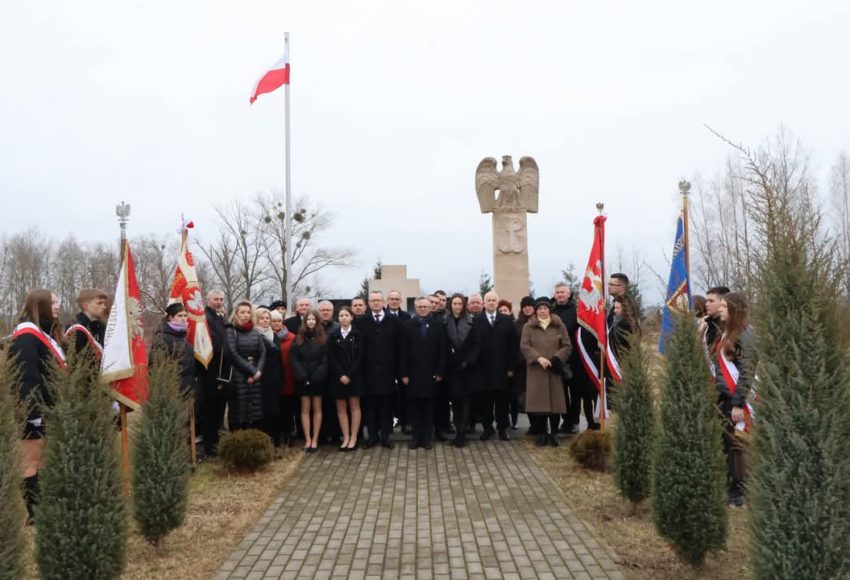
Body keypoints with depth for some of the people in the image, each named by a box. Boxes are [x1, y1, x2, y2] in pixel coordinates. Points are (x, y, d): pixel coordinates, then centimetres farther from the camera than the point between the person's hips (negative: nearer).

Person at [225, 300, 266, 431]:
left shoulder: (255, 332, 14)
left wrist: (258, 371, -7)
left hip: (255, 377, 5)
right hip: (238, 377, -5)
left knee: (256, 413, 3)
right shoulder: (230, 331, -2)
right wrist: (251, 371, -9)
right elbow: (233, 355, -10)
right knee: (239, 414, -5)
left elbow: (262, 353, 9)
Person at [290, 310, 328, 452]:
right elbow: (293, 358, 0)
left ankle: (315, 440, 6)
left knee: (317, 409, 3)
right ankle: (308, 440, 6)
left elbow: (326, 359, -2)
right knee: (305, 409, 2)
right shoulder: (298, 338, 7)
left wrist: (317, 376, -14)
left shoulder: (322, 339, 3)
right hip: (303, 379, 1)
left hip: (318, 379, -1)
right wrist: (302, 376, -12)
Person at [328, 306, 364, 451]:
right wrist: (340, 375, -11)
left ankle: (353, 438, 4)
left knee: (354, 406, 0)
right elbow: (331, 357, 0)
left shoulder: (357, 334, 0)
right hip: (337, 376, 2)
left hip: (354, 375, -2)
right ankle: (346, 438, 7)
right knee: (341, 407, 3)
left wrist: (349, 375, -12)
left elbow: (359, 357, -5)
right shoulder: (333, 335, 4)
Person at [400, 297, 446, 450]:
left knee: (429, 407, 6)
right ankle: (416, 436, 13)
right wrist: (404, 373, -5)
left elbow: (442, 350, -1)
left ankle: (426, 437, 12)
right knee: (415, 407, 6)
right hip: (413, 373, 1)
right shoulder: (408, 325, 3)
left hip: (431, 373, -1)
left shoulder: (438, 324, 1)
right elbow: (404, 351, 0)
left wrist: (440, 372, -6)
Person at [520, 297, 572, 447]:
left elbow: (567, 346, 4)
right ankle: (542, 433, 7)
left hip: (554, 370, 1)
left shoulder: (559, 326, 7)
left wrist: (555, 359, -12)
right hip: (535, 370, 0)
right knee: (538, 402, -2)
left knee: (555, 401, -1)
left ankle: (554, 433, 9)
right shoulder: (528, 327, 5)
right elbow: (524, 346, -3)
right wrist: (538, 358, -17)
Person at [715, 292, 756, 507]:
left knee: (736, 445, -2)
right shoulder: (726, 333, 14)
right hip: (722, 397, 9)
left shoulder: (745, 336, -13)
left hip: (735, 399, -9)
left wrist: (738, 403, -19)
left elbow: (747, 373, -17)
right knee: (723, 444, 12)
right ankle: (727, 487, 21)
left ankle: (740, 492, 6)